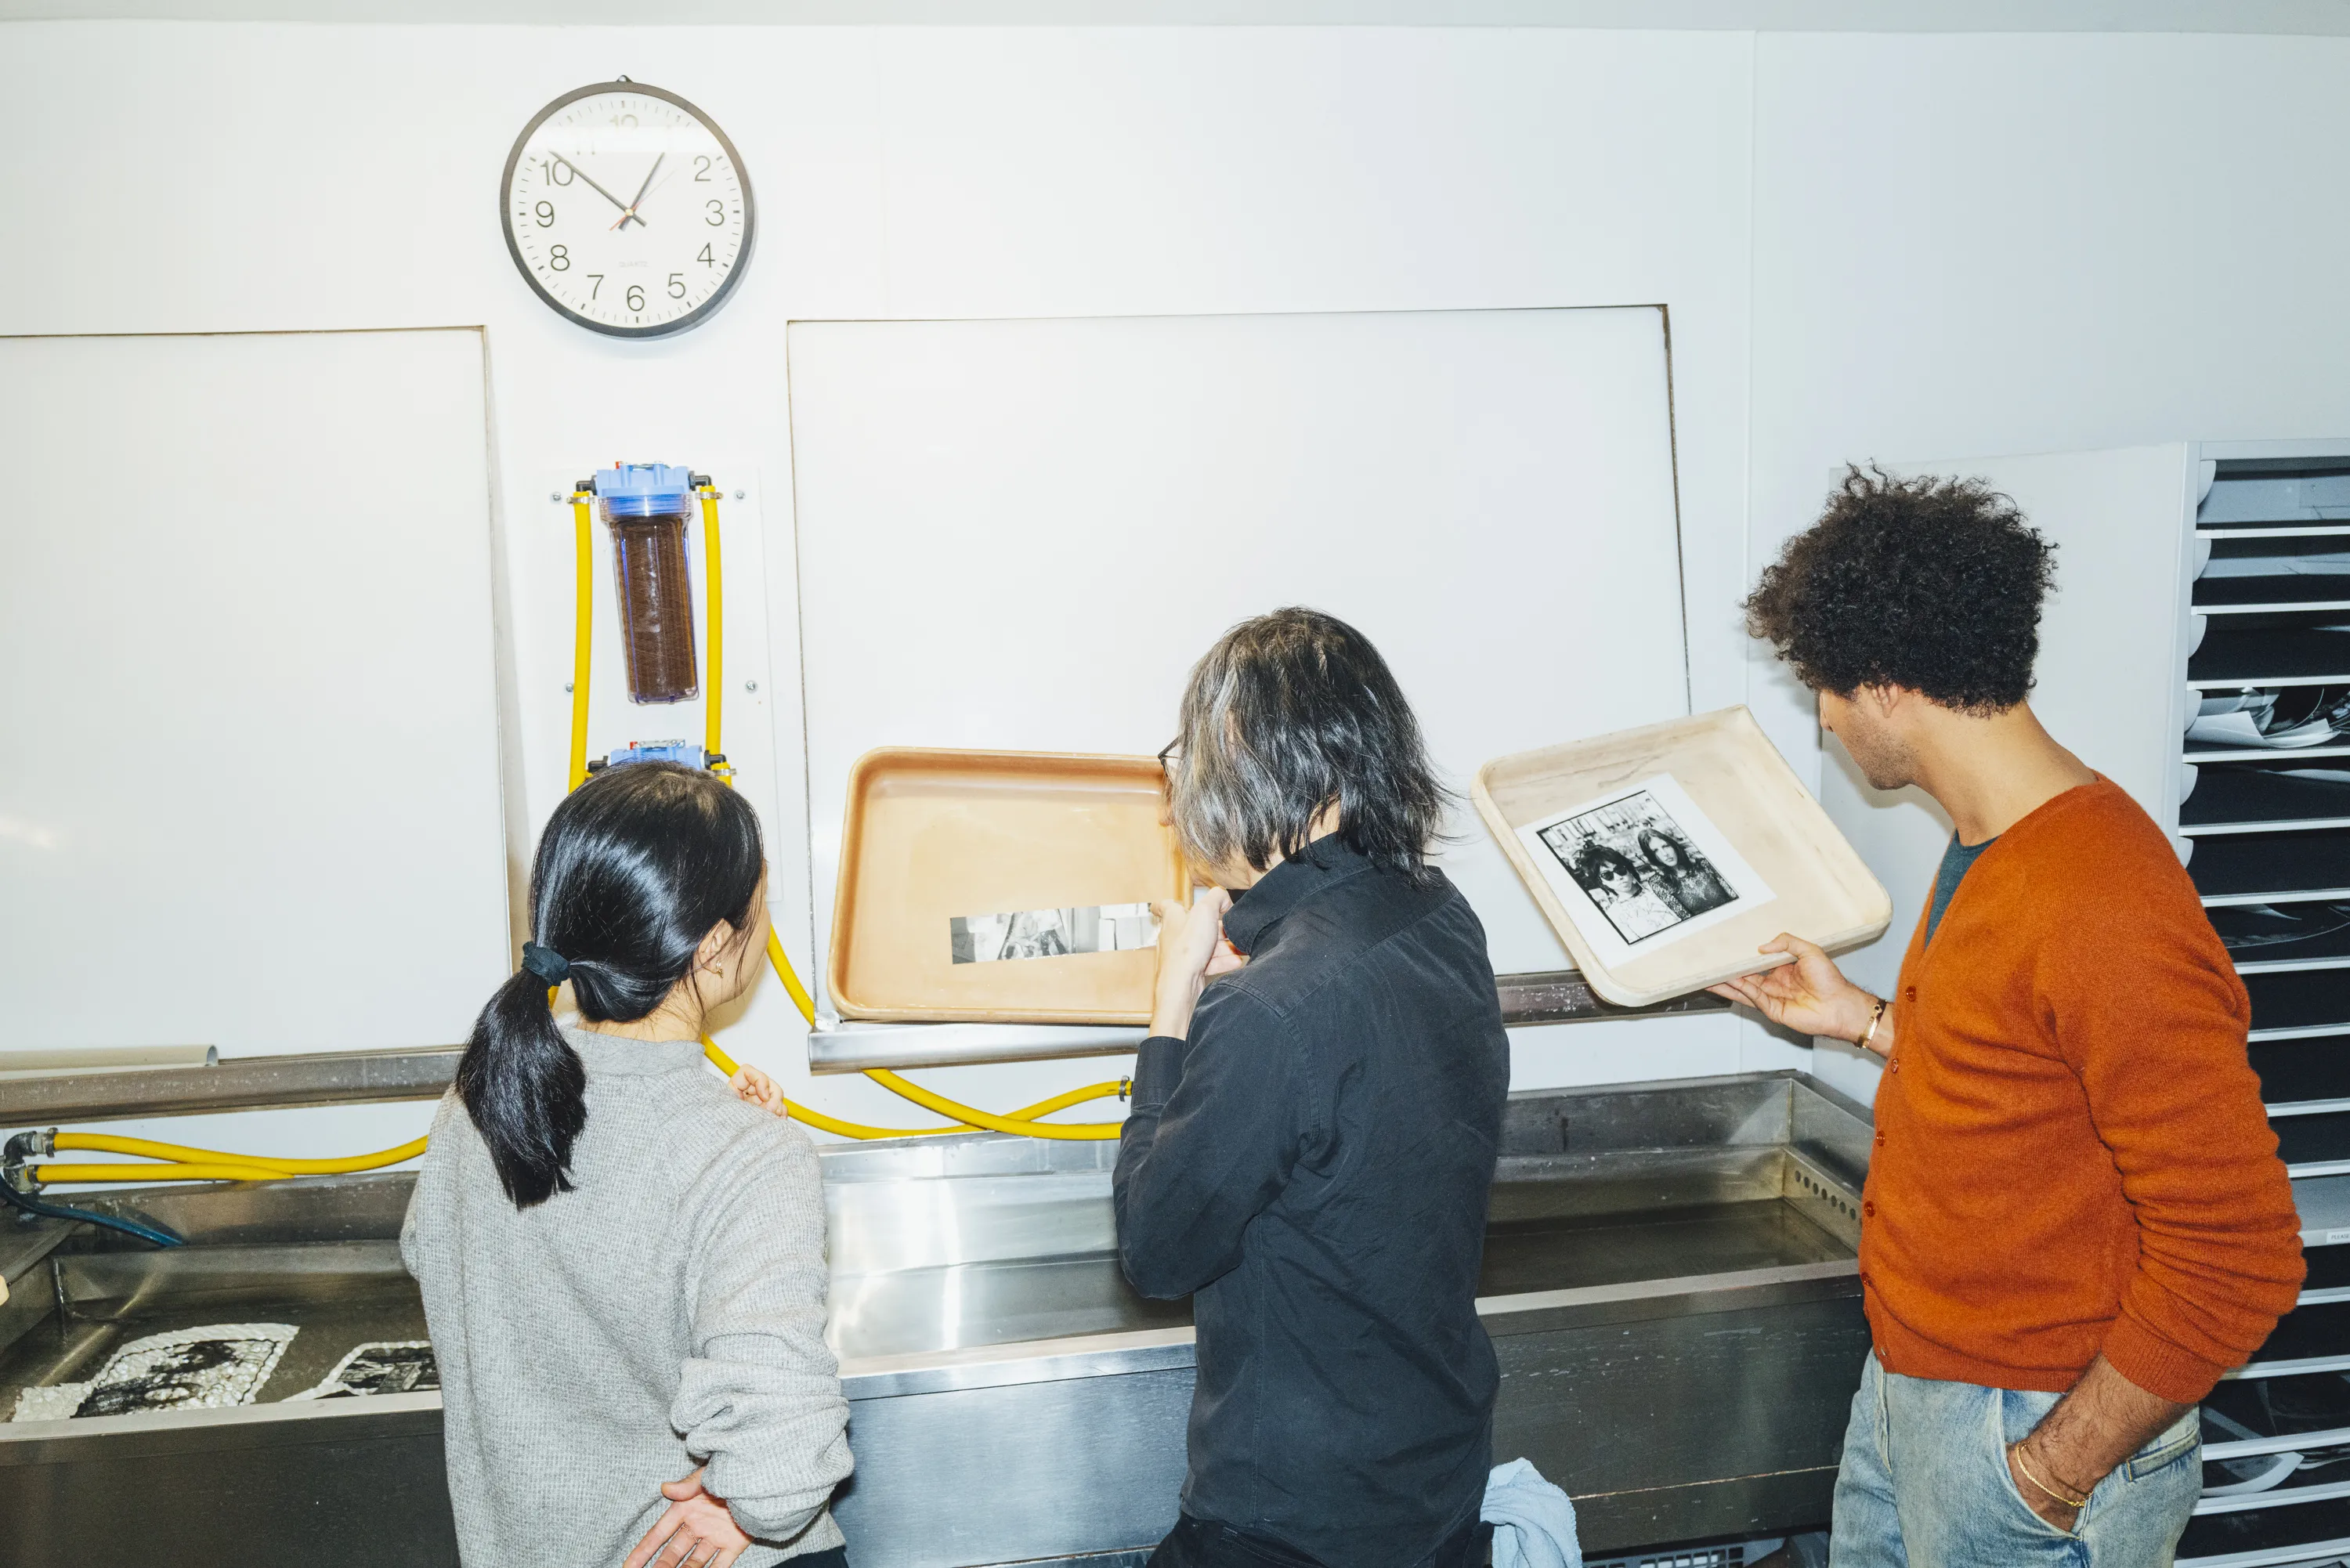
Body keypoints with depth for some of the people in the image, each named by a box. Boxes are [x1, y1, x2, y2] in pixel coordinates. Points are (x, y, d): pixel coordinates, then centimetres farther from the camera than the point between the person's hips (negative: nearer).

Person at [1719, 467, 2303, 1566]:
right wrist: (1861, 1019, 16)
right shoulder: (1989, 846, 3)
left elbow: (2234, 1256, -26)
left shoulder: (2105, 916, -28)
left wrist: (2048, 1477, -20)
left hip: (2040, 1425, -8)